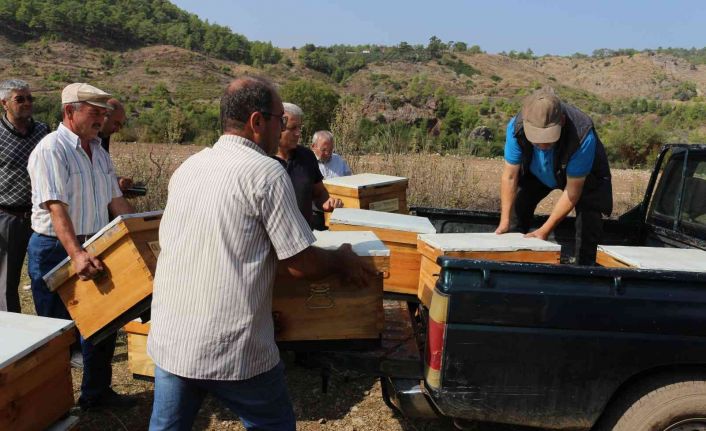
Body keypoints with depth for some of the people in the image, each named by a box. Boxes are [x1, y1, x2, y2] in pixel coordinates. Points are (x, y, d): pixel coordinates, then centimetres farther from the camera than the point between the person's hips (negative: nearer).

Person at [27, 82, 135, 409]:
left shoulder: (98, 151, 10)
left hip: (93, 247, 8)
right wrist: (76, 254, -35)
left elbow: (115, 200, 15)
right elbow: (56, 207, -26)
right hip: (55, 249, -8)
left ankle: (96, 392, 31)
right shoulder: (51, 149, -16)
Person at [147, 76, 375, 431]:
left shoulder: (186, 168, 8)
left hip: (169, 341, 6)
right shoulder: (266, 172, -12)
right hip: (233, 349, -6)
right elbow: (300, 264, -12)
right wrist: (343, 260, 8)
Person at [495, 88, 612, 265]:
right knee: (518, 204, -8)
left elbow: (572, 191, -32)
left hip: (583, 176, -3)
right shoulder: (516, 127, -35)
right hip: (536, 171, 3)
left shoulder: (582, 136, -43)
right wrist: (504, 222, -26)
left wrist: (545, 230, -32)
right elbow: (510, 176, -24)